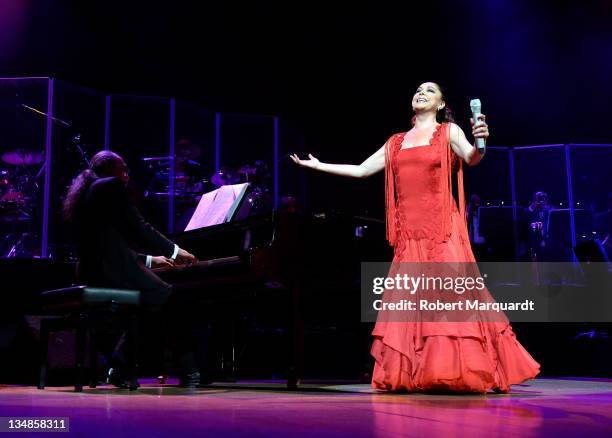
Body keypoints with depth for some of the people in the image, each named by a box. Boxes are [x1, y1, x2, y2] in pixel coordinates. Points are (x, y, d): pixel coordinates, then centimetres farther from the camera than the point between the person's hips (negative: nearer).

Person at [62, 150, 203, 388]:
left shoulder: (82, 194, 24)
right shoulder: (112, 186, -2)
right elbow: (139, 228, -9)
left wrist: (150, 260, 26)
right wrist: (175, 251, 3)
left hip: (90, 275, 9)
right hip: (113, 273, -9)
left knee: (156, 297, 26)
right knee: (172, 298, 9)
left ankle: (121, 366, 17)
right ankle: (189, 372, 7)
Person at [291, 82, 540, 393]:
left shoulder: (449, 131, 6)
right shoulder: (396, 142, 18)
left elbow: (471, 159, -11)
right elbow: (361, 170, 20)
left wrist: (480, 144, -34)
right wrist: (318, 165, 22)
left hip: (442, 229, -4)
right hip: (409, 232, 4)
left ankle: (458, 372, -5)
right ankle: (411, 375, 6)